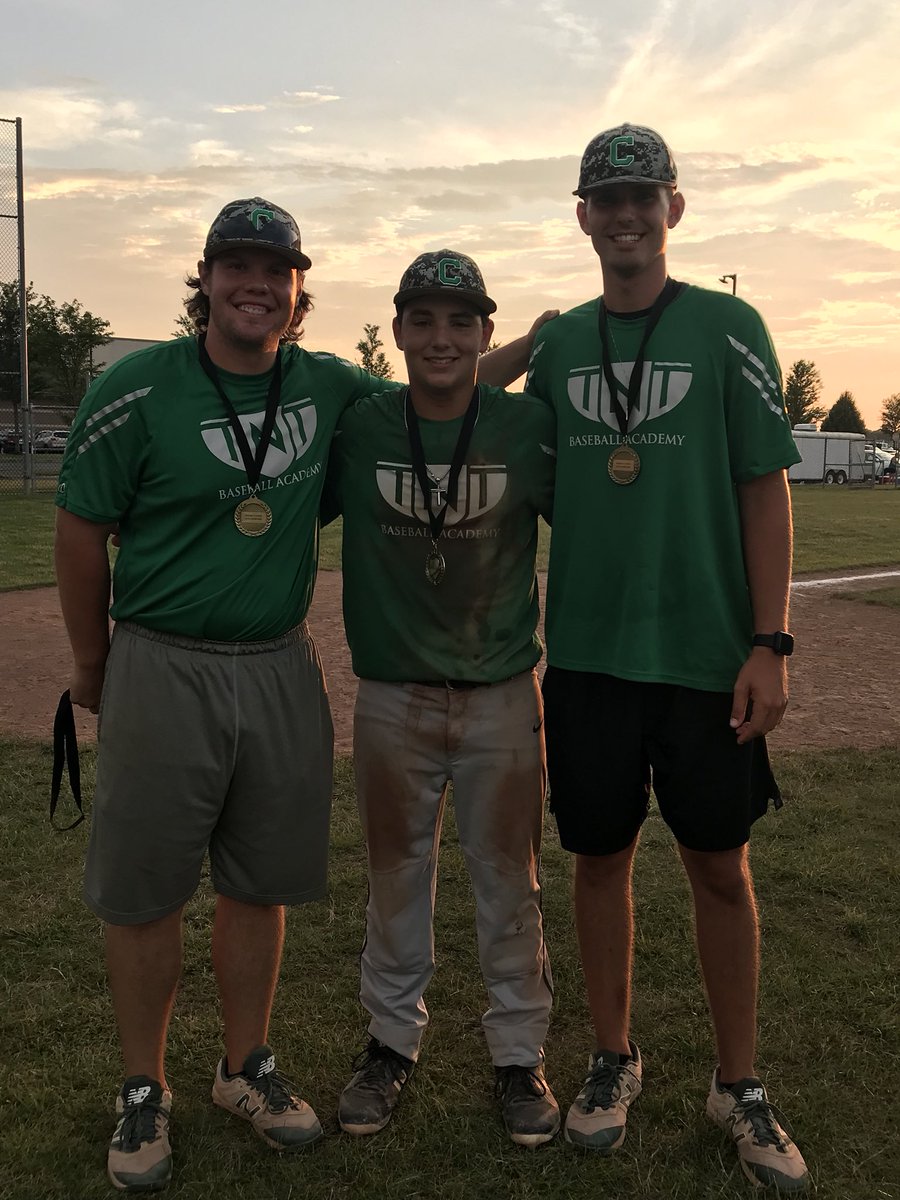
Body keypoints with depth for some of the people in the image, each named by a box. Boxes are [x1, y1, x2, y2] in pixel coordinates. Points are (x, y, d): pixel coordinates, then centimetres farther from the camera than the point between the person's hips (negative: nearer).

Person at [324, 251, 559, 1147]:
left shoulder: (530, 426, -6)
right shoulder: (356, 428, -3)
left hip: (504, 697, -1)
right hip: (392, 696, 1)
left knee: (509, 882, 10)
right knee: (395, 875, 15)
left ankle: (519, 1053, 28)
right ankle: (392, 1039, 34)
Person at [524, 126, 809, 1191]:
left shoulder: (728, 329, 0)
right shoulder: (557, 344, 8)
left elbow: (765, 491, -3)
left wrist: (769, 644, -9)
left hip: (708, 654, -2)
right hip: (587, 651, 3)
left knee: (720, 865, 7)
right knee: (601, 856, 10)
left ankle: (740, 1086, 24)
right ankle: (613, 1059, 29)